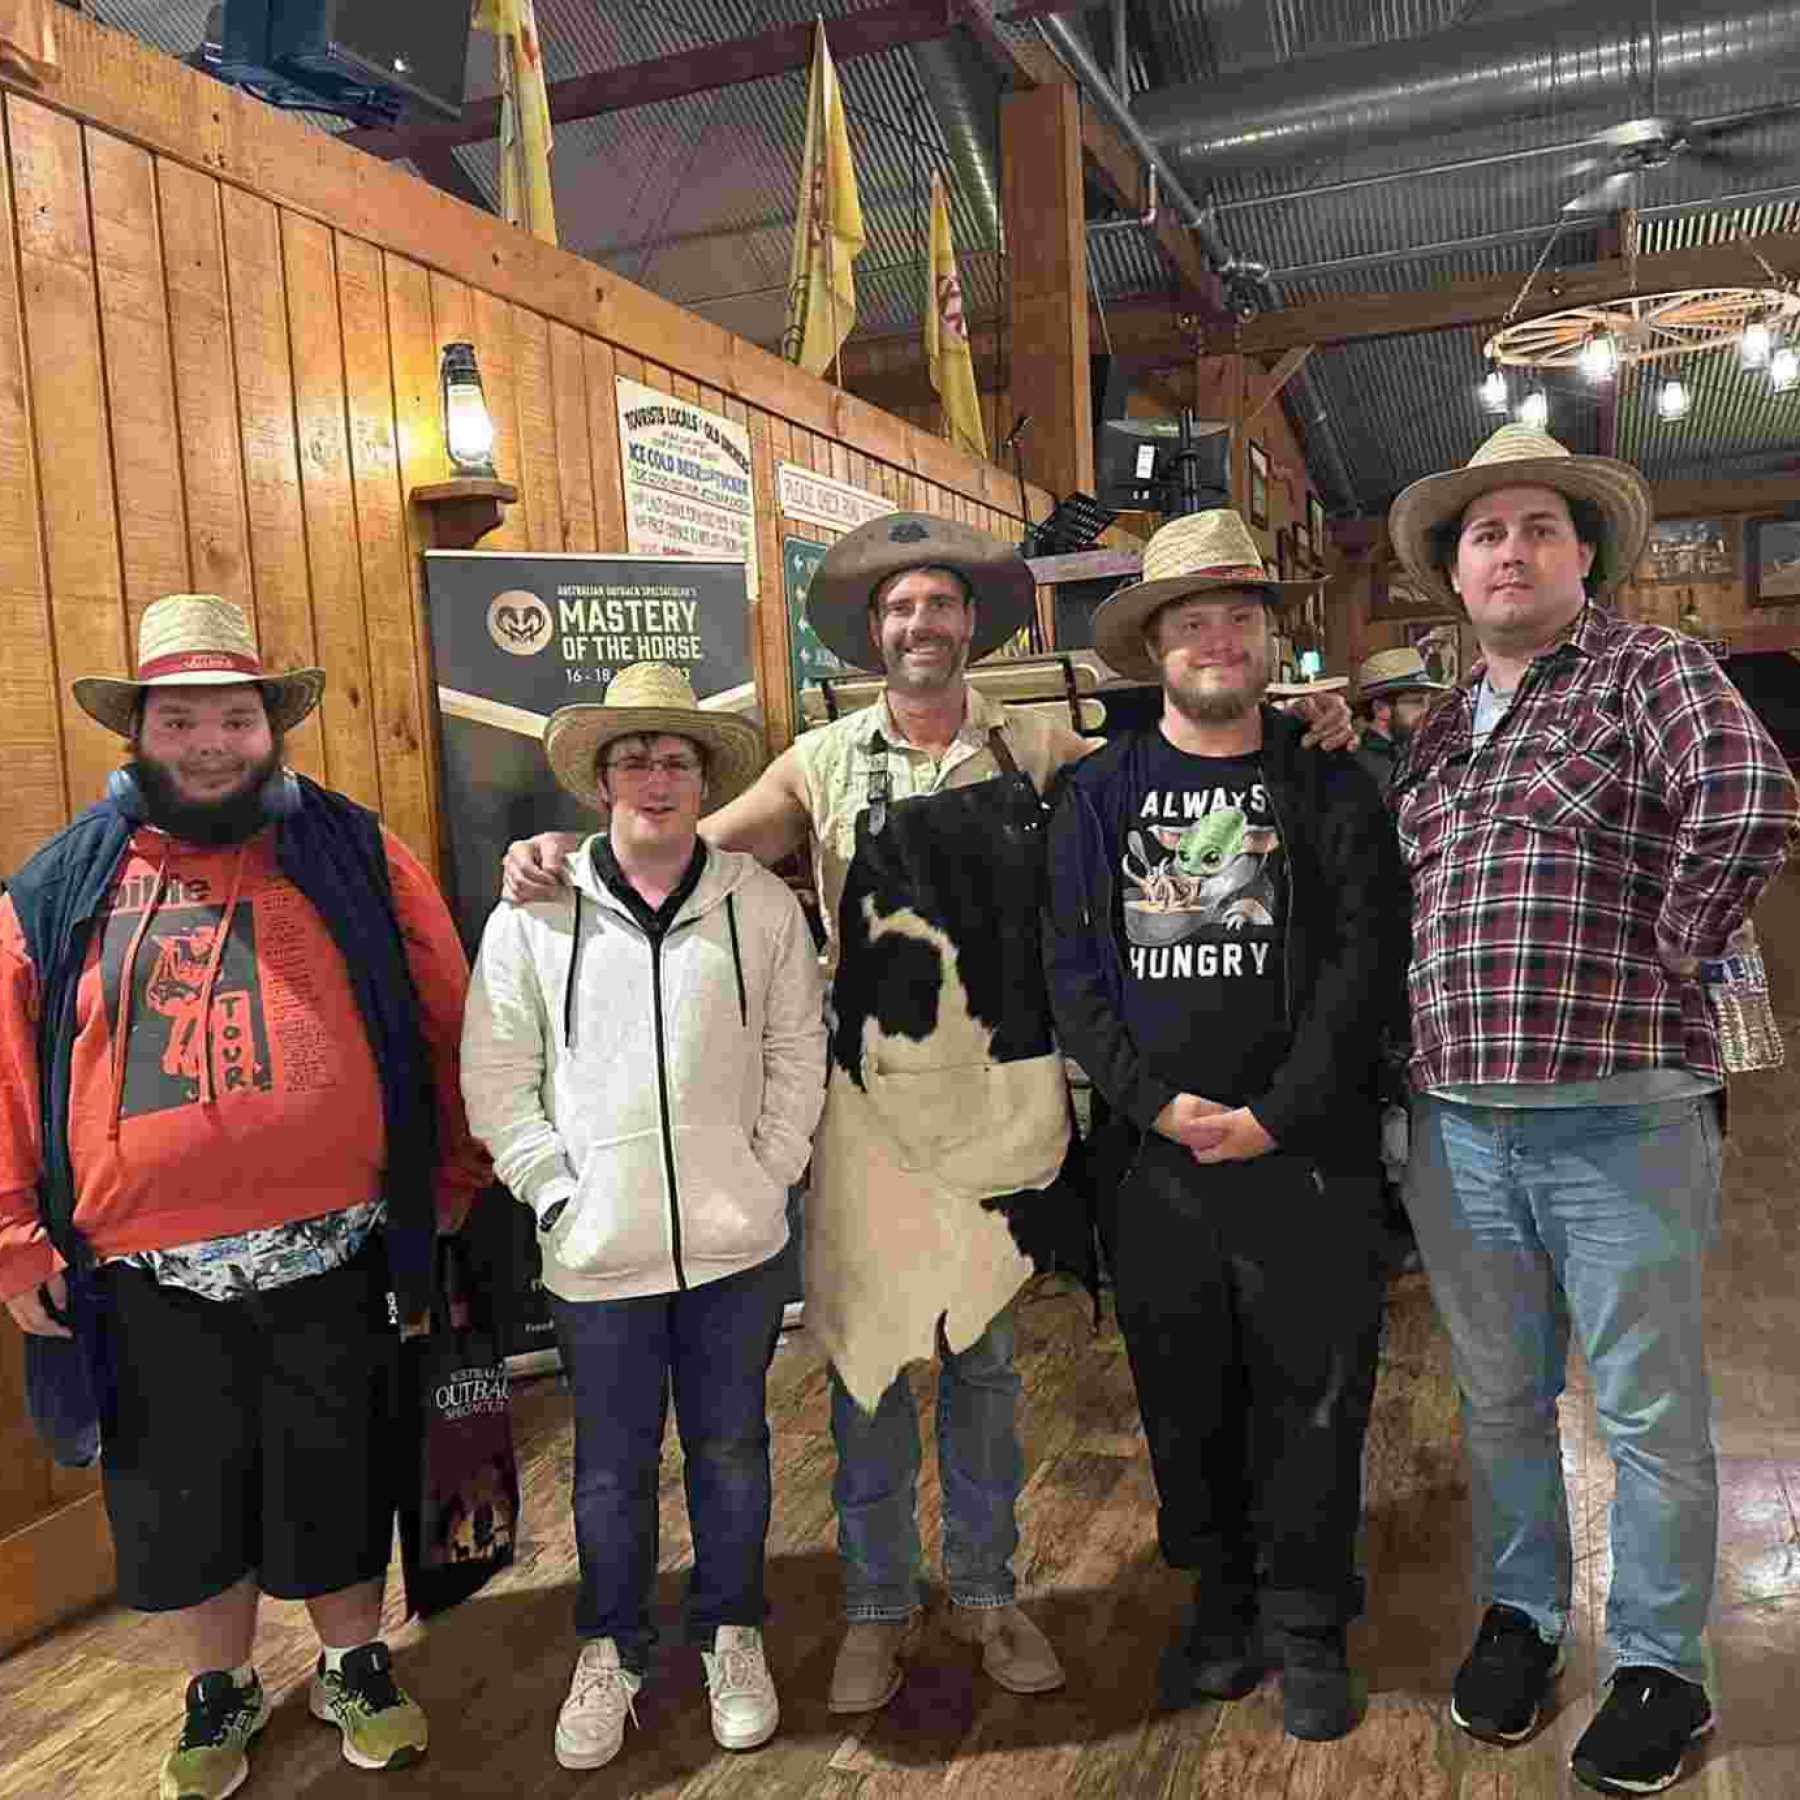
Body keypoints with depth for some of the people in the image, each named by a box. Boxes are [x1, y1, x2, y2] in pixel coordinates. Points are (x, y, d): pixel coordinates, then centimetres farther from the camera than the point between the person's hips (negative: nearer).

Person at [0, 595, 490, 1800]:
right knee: (182, 1498, 18)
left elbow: (447, 1027, 2)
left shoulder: (355, 858, -1)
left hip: (330, 1258, -1)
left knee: (334, 1481, 15)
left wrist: (452, 1186, 2)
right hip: (147, 1277, 2)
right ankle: (222, 1689, 44)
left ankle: (356, 1666, 41)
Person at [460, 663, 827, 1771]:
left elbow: (797, 1055, 4)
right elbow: (497, 1077, 0)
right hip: (599, 1250, 0)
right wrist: (557, 1190, -6)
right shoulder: (535, 913, -3)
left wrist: (768, 1174, -3)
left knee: (731, 1448, 16)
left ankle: (732, 1636, 38)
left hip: (736, 1242, 1)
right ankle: (611, 1652, 36)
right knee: (612, 1463, 14)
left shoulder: (763, 903, -1)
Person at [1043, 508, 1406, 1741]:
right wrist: (1156, 1099, -10)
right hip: (1151, 1152, 2)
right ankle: (1221, 1604, 33)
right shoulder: (1102, 792, 6)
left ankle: (1308, 1626, 27)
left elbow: (1367, 957, -5)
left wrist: (1274, 1114, -13)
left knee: (1312, 1395, 7)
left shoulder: (1327, 784, 2)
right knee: (1184, 1397, 13)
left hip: (1305, 1147, -1)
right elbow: (1073, 969, 2)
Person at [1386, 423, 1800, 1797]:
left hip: (1621, 1116, -5)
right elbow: (1382, 885, 27)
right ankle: (1520, 1616, 38)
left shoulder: (1649, 669, -4)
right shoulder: (1437, 728, 14)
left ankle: (1661, 1666, 28)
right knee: (1499, 1399, 18)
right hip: (1455, 1124, 6)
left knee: (1649, 1413, 9)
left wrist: (1668, 957, -14)